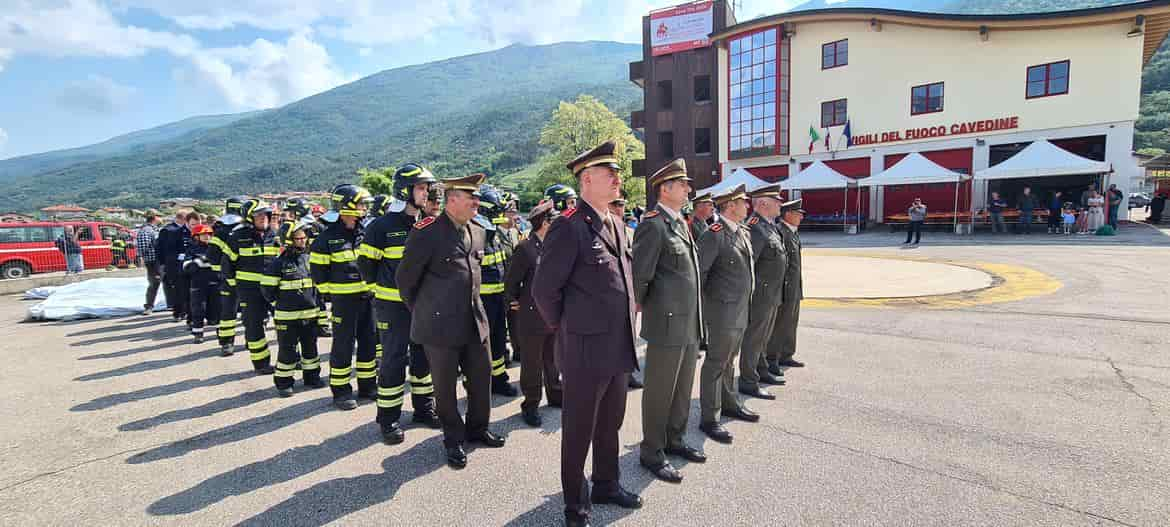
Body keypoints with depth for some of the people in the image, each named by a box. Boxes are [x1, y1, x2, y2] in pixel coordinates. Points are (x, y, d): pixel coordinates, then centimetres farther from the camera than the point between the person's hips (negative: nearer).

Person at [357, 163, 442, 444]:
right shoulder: (382, 226, -10)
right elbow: (366, 264, -3)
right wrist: (383, 287, 4)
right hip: (393, 306, -5)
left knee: (425, 357, 14)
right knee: (393, 361, 1)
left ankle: (424, 408, 30)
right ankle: (388, 419, 14)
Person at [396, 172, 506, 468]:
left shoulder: (478, 232, 7)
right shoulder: (427, 232, -13)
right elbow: (405, 278, -5)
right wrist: (421, 311, 4)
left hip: (475, 320, 6)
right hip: (441, 324, -6)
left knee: (482, 375, 14)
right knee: (445, 385, 7)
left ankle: (477, 429, 35)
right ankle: (454, 440, 26)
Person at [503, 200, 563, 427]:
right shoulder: (525, 248, -14)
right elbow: (511, 281, -8)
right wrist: (514, 302, 1)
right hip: (532, 317, -6)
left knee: (554, 361, 19)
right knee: (532, 365, 7)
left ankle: (555, 395, 36)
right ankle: (530, 405, 21)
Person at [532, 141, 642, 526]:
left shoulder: (616, 226, 10)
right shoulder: (569, 227, -16)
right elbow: (544, 289, -16)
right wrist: (565, 329, -4)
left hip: (620, 350, 8)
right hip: (586, 351, -8)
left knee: (610, 425, 23)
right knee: (579, 431, 10)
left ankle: (607, 485, 43)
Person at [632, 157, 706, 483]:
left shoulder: (681, 223, 14)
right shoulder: (653, 224, -16)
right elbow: (639, 276, -18)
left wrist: (697, 322, 16)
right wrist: (641, 307, -4)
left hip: (690, 325, 9)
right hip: (667, 324, -9)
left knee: (683, 388, 20)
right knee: (660, 391, 4)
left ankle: (674, 441, 37)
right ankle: (652, 454, 20)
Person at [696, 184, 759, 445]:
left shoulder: (744, 232, 11)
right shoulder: (714, 234, -17)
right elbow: (699, 270, -19)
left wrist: (748, 300, 18)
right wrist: (699, 304, -15)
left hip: (741, 310, 8)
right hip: (722, 309, -8)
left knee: (729, 359, 21)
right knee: (716, 362, -1)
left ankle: (728, 403, 36)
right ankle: (709, 418, 8)